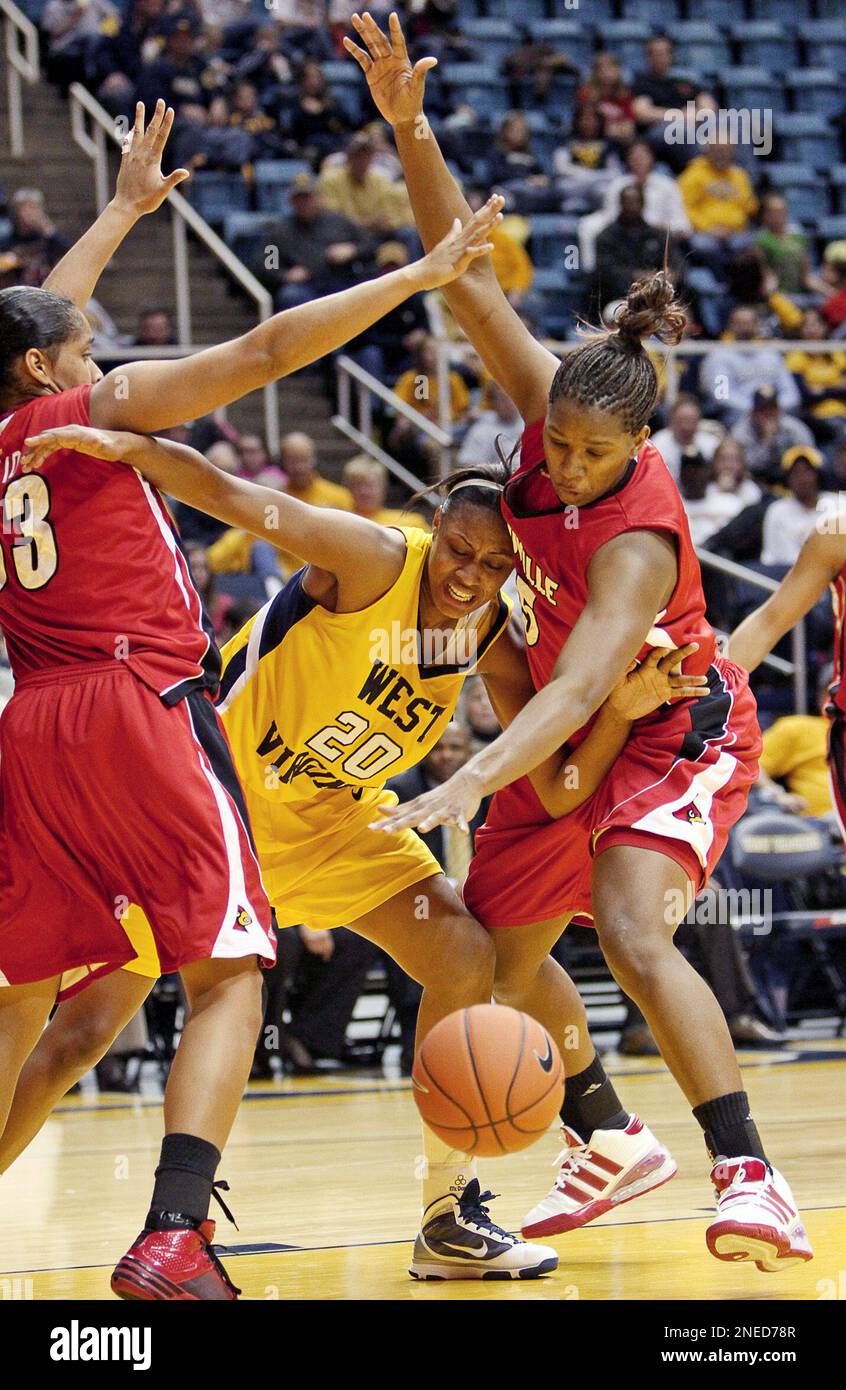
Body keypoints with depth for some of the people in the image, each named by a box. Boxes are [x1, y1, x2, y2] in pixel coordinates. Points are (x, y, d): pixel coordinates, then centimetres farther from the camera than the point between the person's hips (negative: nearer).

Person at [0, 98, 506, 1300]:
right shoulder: (100, 408, 0)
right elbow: (267, 351, -7)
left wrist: (124, 211, 46)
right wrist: (416, 278, -3)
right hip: (145, 707, -6)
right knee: (226, 975, -5)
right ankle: (171, 1238, -22)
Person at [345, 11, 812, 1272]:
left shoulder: (636, 539, -34)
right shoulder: (550, 403, -16)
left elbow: (581, 684, -47)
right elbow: (468, 278, -15)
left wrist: (469, 784, -61)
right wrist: (410, 130, -27)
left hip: (673, 730, -8)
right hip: (572, 738, 8)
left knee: (632, 931, -31)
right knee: (499, 955, 13)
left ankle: (749, 1176, -32)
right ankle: (610, 1143, 34)